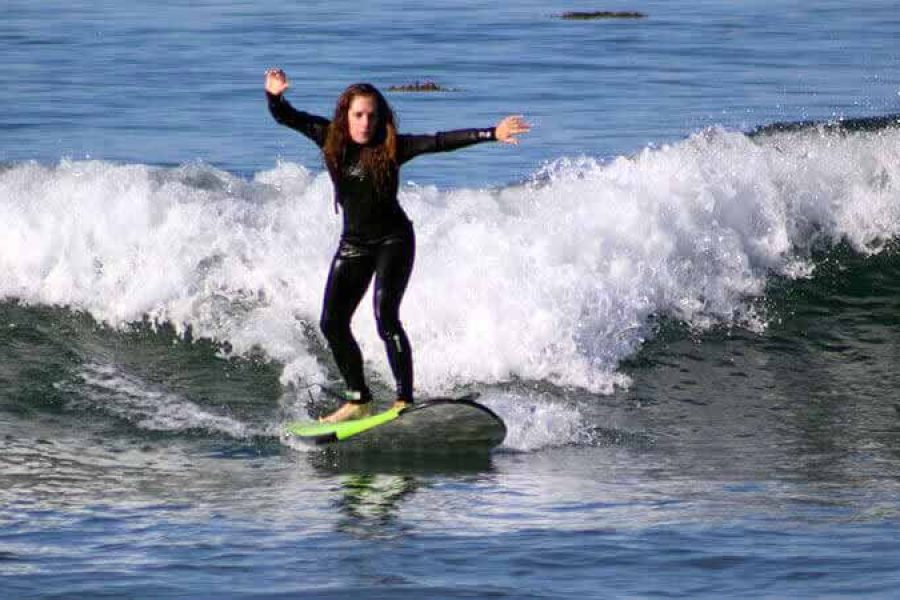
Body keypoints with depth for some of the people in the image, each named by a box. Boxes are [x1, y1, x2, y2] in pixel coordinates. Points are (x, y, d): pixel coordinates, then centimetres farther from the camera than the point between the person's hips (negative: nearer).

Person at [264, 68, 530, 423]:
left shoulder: (391, 147, -15)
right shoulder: (331, 139, -6)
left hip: (393, 240, -5)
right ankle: (358, 400, 18)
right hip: (354, 243, 5)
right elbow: (287, 118, -6)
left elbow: (440, 142, -23)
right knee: (332, 323, 4)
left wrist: (490, 134, -32)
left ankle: (405, 400, -21)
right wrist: (274, 96, -28)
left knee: (385, 315, -21)